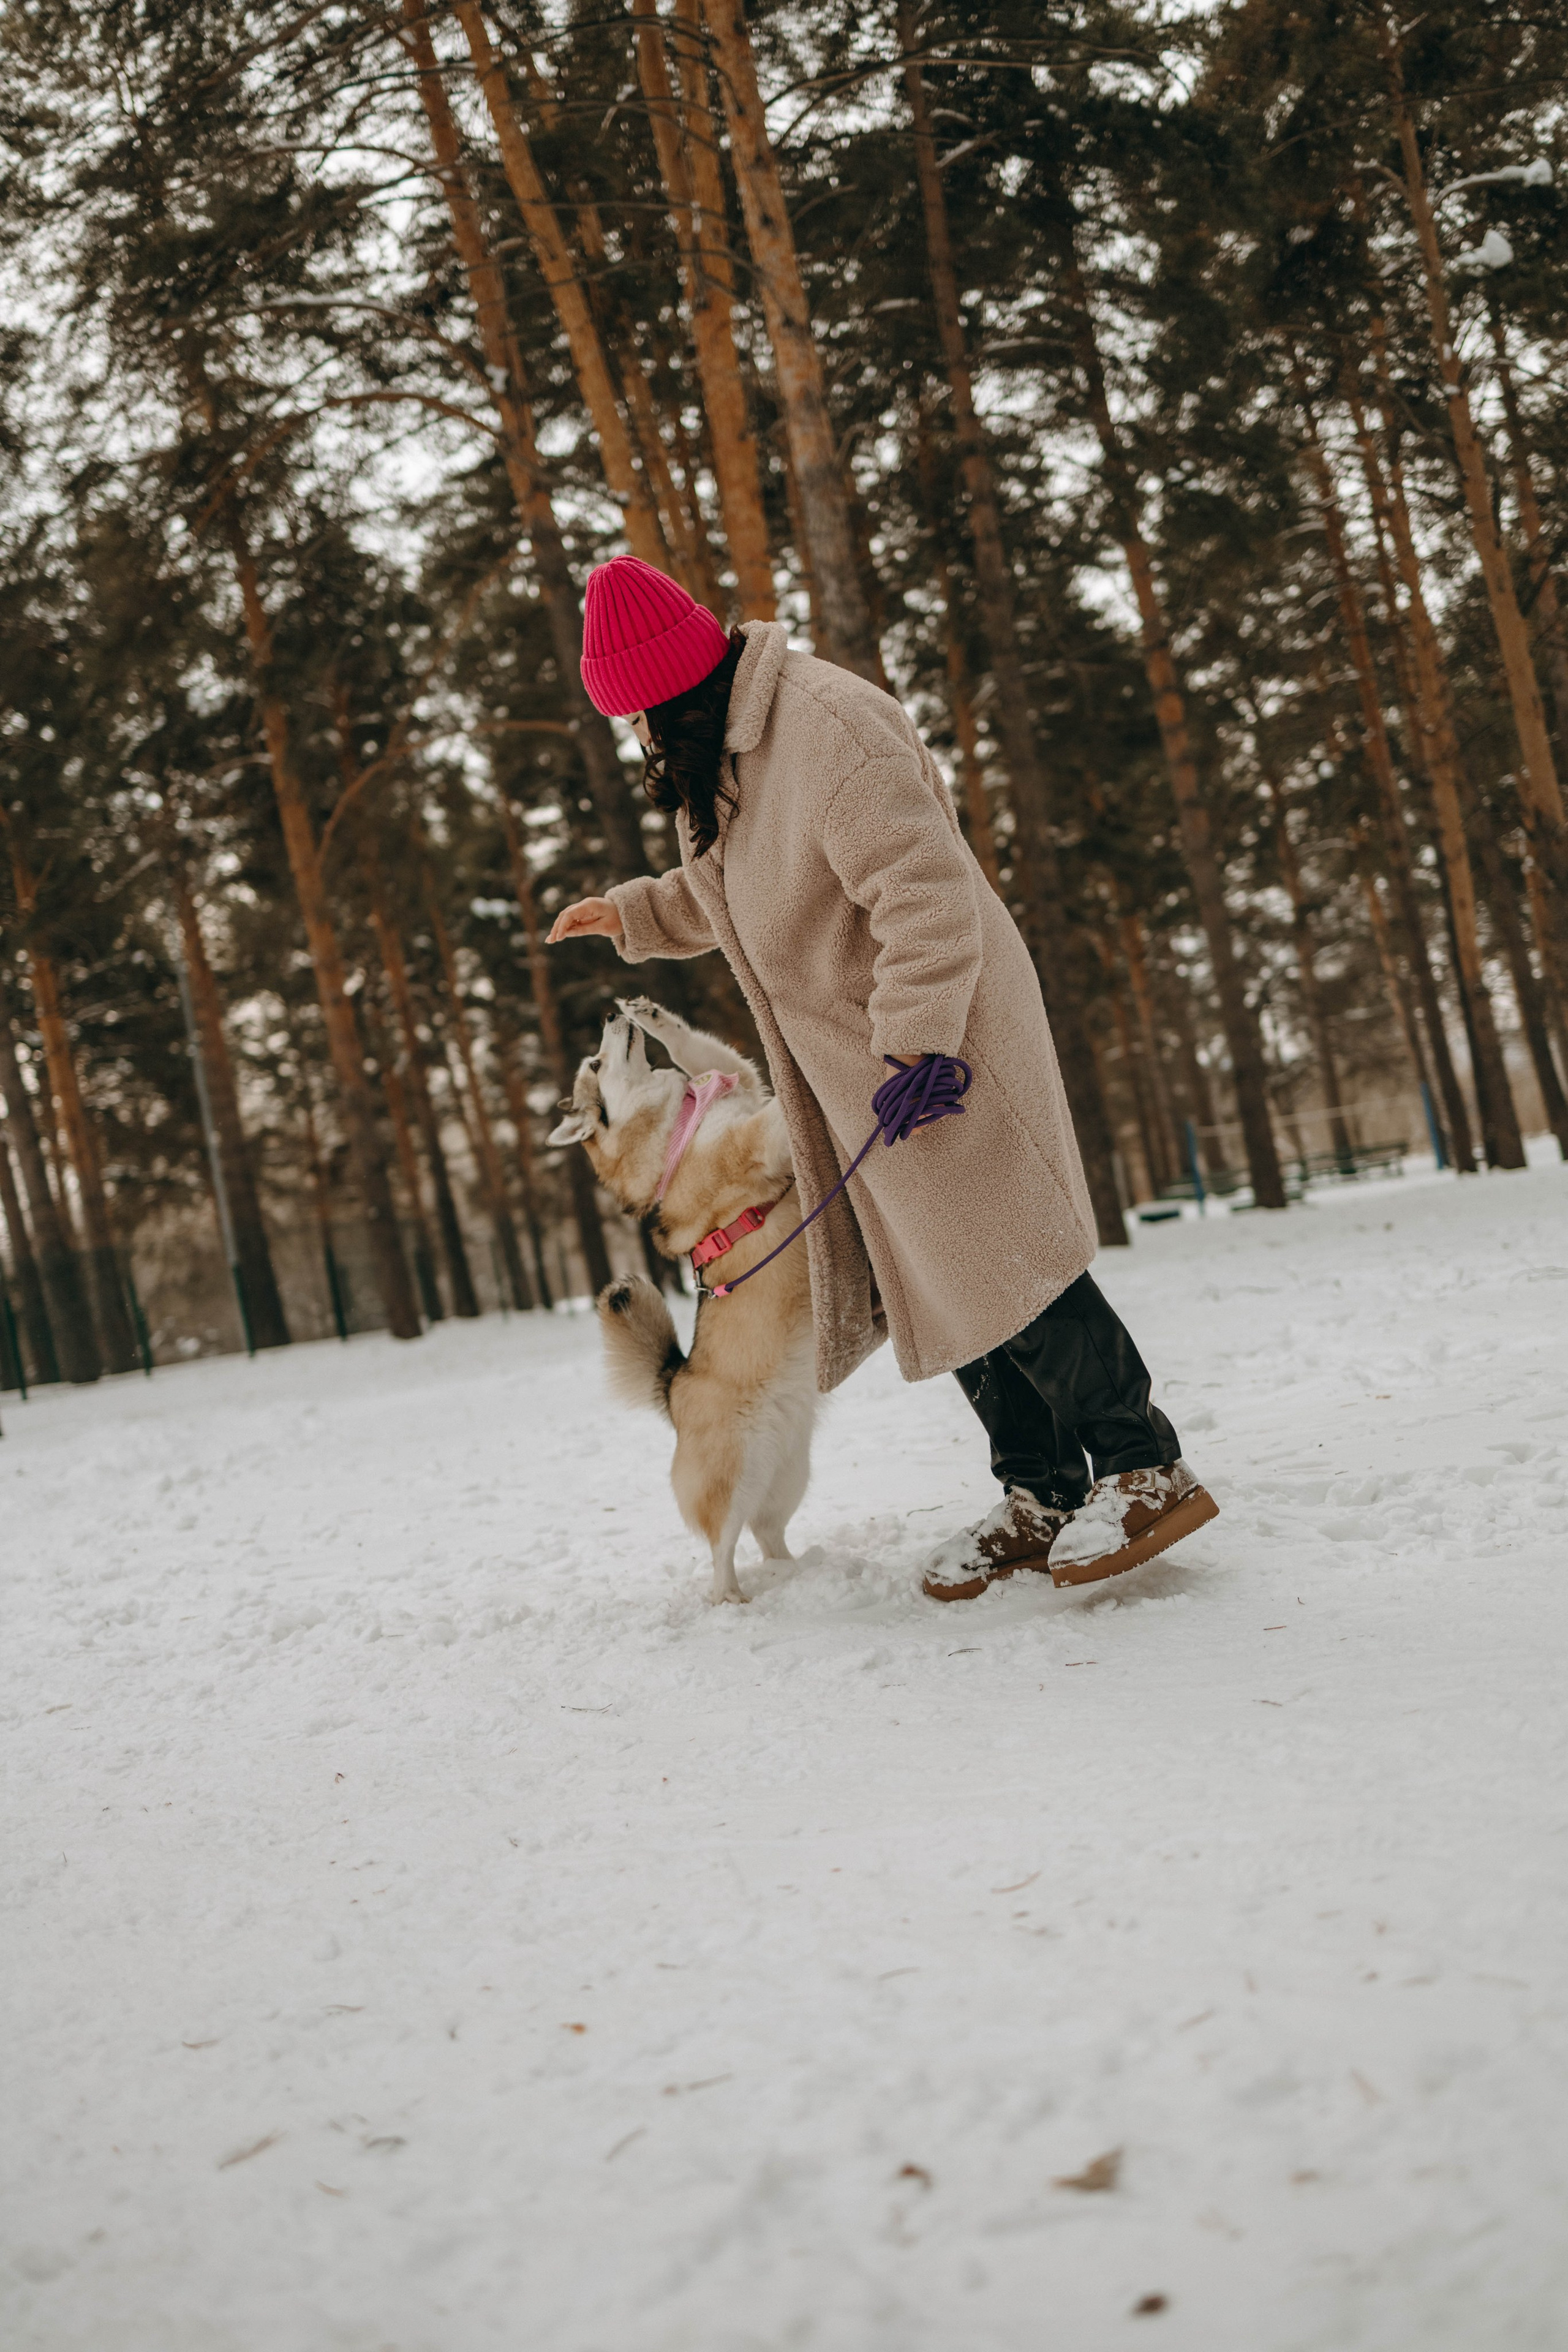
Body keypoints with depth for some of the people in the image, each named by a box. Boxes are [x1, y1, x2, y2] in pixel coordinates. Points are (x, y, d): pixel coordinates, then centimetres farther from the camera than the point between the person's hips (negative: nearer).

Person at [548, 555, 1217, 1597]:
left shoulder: (825, 725, -19)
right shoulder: (726, 758, 14)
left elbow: (926, 888, -25)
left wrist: (917, 1040, -29)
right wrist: (630, 913, 33)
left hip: (935, 1045, -10)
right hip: (854, 1064, 10)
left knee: (1000, 1257, -11)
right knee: (938, 1280, 8)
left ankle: (1144, 1469, -2)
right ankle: (1039, 1497, 14)